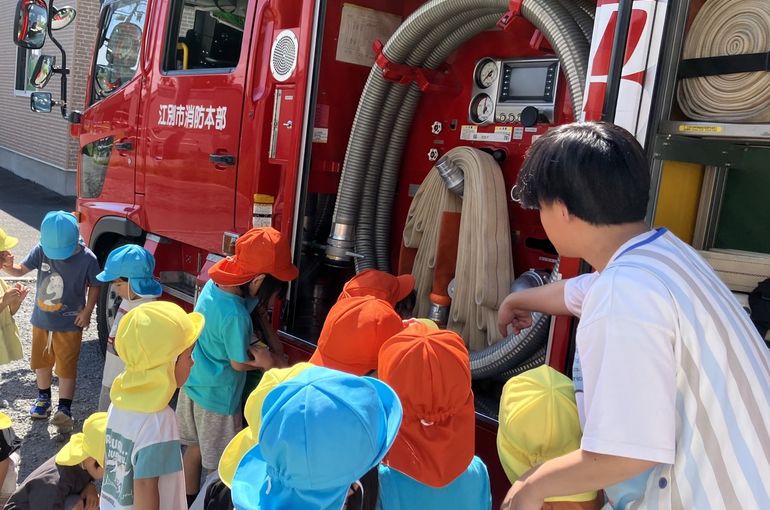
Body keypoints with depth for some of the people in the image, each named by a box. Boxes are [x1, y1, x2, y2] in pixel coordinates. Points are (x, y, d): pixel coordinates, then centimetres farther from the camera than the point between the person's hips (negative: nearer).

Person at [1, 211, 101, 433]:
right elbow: (22, 269, -10)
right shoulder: (41, 250, -13)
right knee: (41, 361, 21)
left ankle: (64, 409, 15)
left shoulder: (87, 258, -19)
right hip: (41, 320, 4)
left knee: (66, 367, 3)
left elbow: (94, 286, -7)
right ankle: (43, 397, 42)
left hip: (69, 324, -4)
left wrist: (87, 311, -13)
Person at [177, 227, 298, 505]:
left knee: (195, 447, 26)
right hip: (217, 395, -9)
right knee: (220, 463, 12)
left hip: (193, 382, 9)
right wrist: (274, 362, -6)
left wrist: (273, 343, -3)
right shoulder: (234, 315, -35)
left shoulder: (213, 284, -11)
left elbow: (255, 310, 3)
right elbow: (239, 363, -20)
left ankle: (189, 501, 45)